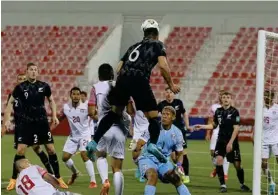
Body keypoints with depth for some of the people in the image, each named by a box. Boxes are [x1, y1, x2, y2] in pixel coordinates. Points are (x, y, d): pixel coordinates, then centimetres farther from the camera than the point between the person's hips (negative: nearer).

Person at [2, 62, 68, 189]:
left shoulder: (44, 86, 0)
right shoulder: (20, 87, -5)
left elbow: (51, 100, 16)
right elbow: (11, 102, 5)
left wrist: (54, 116, 6)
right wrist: (7, 120, -3)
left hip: (42, 122, 2)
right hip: (26, 123, -2)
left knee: (51, 149, 2)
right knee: (20, 150, -11)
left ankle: (58, 178, 13)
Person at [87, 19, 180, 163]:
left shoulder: (134, 46, 30)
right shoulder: (157, 45, 16)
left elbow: (119, 69, 25)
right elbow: (163, 66, -2)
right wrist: (171, 85, 8)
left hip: (123, 78, 5)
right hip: (140, 81, -5)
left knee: (115, 112, 22)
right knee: (153, 117, 5)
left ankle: (94, 142, 18)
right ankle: (153, 144, -18)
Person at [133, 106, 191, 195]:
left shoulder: (177, 133, 2)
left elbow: (179, 153, 12)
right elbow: (139, 144, -9)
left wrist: (179, 165, -6)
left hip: (163, 161, 3)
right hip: (147, 158, -3)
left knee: (176, 178, -18)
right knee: (153, 175, -33)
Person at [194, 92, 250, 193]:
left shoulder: (234, 111, -9)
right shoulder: (218, 111, 4)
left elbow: (236, 129, -12)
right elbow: (214, 125, 18)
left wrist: (230, 143, -17)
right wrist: (201, 127, 9)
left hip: (232, 141, -3)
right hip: (221, 140, 3)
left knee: (237, 164, 1)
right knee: (219, 160, -15)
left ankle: (242, 184, 23)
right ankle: (223, 185, -6)